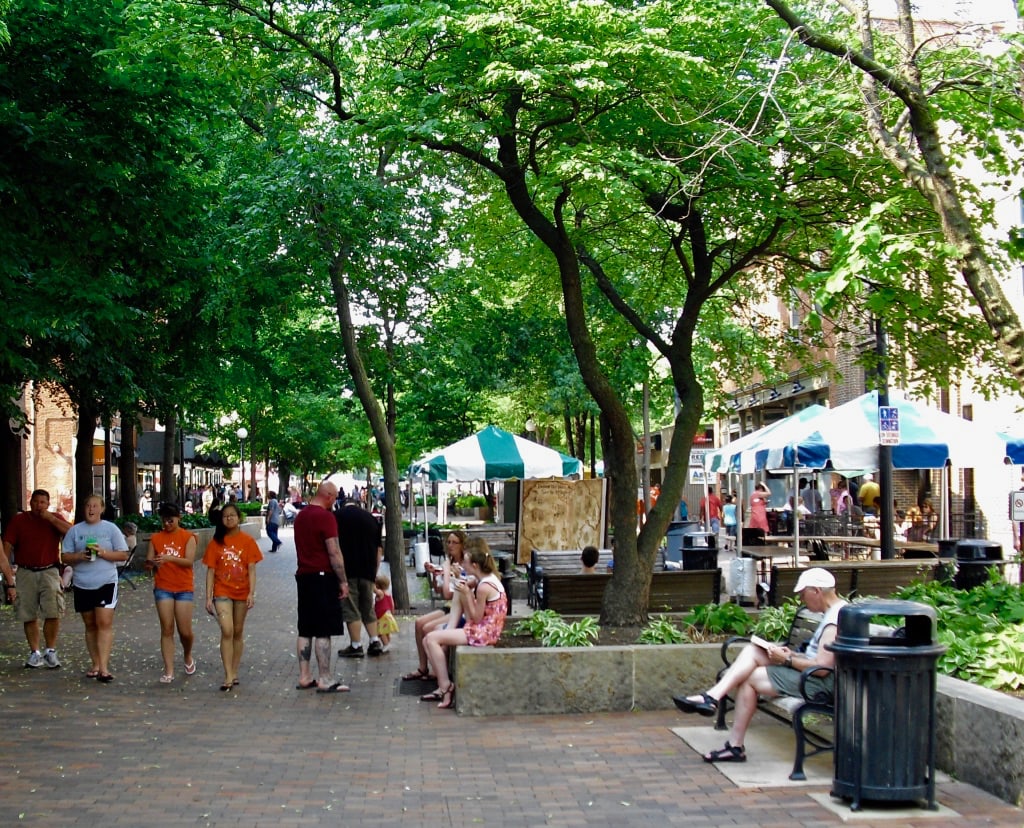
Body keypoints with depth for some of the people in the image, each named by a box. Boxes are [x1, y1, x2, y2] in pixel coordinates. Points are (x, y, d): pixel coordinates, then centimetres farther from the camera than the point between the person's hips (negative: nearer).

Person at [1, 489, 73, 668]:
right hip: (25, 573, 1)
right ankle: (35, 653, 16)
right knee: (28, 616, 5)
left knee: (53, 613, -12)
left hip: (49, 572, -1)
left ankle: (51, 651, 1)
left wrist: (51, 518, -15)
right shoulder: (18, 520, 6)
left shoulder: (55, 519, 6)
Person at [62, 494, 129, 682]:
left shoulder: (111, 529, 4)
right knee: (90, 625, 10)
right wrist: (80, 556, -12)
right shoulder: (75, 530, 9)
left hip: (106, 583, -3)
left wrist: (103, 552, -14)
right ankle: (95, 664, 18)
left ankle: (103, 667, -17)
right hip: (82, 585, 3)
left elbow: (123, 555, 2)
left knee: (104, 623, -13)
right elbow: (66, 556, 8)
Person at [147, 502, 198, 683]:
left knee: (185, 631, 0)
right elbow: (148, 561, 3)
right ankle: (168, 671, 2)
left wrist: (169, 558, -28)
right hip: (163, 588, 2)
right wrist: (151, 563, -21)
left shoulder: (188, 537, -2)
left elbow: (189, 561, -13)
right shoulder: (156, 538, 6)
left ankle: (187, 657, 31)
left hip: (184, 588, -2)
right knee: (166, 629, -1)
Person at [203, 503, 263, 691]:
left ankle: (234, 673, 21)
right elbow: (210, 571, 2)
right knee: (227, 631, -13)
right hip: (222, 592, -1)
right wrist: (208, 597, -3)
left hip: (242, 592, 1)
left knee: (238, 632, 10)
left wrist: (252, 593, -13)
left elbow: (251, 569, -3)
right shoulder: (216, 542, 2)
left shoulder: (247, 541, 0)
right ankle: (228, 677, -13)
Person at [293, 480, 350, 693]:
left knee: (305, 630, 11)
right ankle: (325, 681, -4)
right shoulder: (325, 516, -13)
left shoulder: (300, 516, 13)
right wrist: (343, 581, -11)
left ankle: (304, 677, 15)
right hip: (323, 577, -8)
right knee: (323, 632, -6)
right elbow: (334, 552, -16)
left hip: (303, 577, 8)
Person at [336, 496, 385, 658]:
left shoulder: (338, 516, 1)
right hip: (368, 571, 5)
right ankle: (375, 642, 9)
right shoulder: (371, 518, 14)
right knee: (368, 607, 16)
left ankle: (356, 646, 0)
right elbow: (379, 549, 13)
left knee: (351, 608, 0)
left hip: (347, 570, -5)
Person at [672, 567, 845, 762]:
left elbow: (822, 666, -24)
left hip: (820, 682, -10)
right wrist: (792, 654, 6)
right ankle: (713, 696, -16)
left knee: (749, 678, -11)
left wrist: (787, 659, -12)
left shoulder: (836, 618, -18)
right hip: (810, 673, 10)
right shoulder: (833, 612, 15)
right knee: (752, 650, -3)